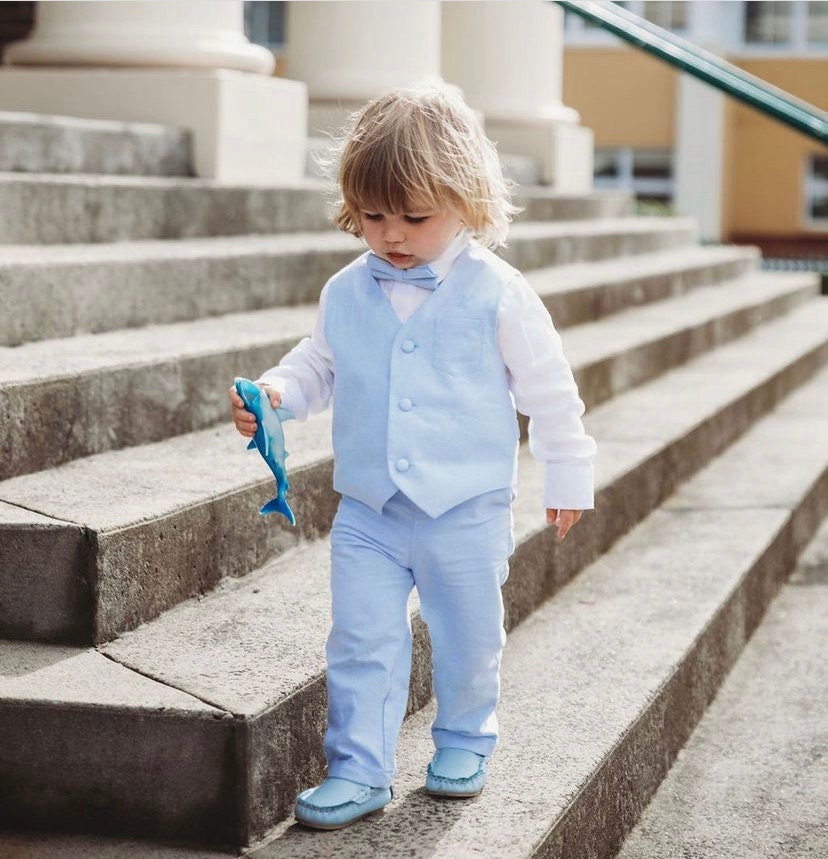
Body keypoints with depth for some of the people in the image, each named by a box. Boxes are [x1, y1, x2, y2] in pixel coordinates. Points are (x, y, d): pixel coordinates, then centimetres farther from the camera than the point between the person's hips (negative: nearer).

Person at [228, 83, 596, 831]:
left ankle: (464, 743, 36)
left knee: (469, 640, 13)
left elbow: (549, 391, -2)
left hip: (466, 511, -2)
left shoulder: (497, 293, -10)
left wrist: (568, 478, 3)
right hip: (367, 512, 2)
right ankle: (359, 769, 12)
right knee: (361, 641, 2)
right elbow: (318, 367, 13)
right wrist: (273, 392, -9)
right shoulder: (347, 294, -1)